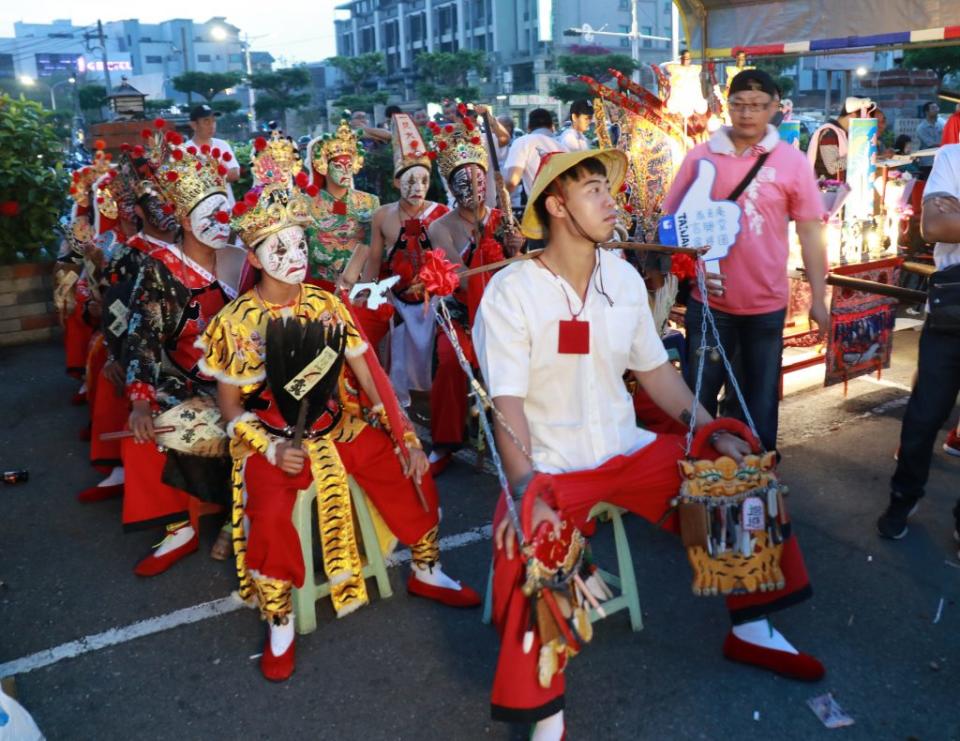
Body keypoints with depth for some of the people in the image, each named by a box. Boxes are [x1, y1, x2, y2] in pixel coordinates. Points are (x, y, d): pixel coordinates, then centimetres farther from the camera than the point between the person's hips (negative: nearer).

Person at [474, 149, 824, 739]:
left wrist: (712, 433, 2)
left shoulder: (625, 278, 4)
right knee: (524, 552, -31)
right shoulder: (511, 291, -13)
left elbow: (654, 368, 11)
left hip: (629, 450, 6)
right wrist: (525, 493, -31)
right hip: (551, 467, -5)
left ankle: (751, 628, 24)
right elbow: (507, 402, -19)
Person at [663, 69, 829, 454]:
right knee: (698, 394, 11)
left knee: (761, 396, 14)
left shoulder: (792, 161, -2)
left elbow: (810, 232, 0)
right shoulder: (700, 156, -1)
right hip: (708, 300, 0)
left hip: (766, 303, 0)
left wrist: (818, 299, -3)